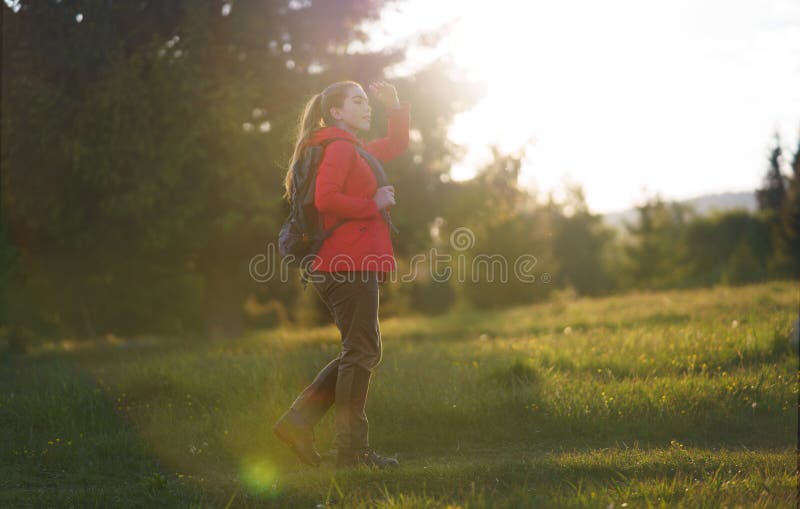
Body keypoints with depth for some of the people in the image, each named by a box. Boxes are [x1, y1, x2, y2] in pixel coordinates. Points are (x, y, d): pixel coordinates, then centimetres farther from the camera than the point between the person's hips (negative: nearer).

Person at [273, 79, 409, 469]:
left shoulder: (352, 149, 22)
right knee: (361, 353, -6)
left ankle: (298, 421, 9)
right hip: (350, 265, -10)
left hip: (348, 265, 10)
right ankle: (352, 451, -1)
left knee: (362, 354, 13)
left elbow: (395, 146, 35)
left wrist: (395, 107, 20)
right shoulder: (339, 147, -9)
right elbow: (325, 199, -24)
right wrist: (375, 204, -13)